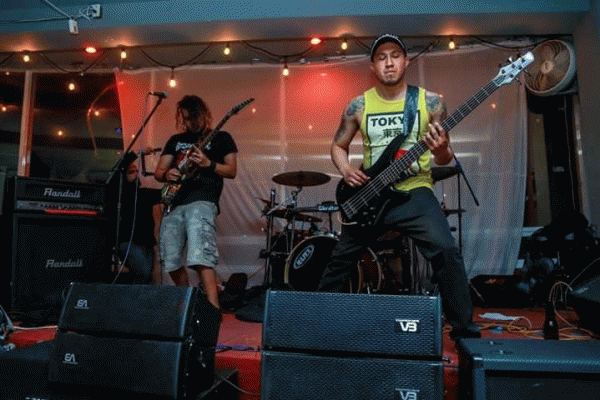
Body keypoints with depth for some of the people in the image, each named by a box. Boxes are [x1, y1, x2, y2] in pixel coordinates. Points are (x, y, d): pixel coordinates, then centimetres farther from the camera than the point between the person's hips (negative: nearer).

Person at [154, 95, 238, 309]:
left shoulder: (220, 137, 10)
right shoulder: (175, 140, 22)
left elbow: (231, 171, 3)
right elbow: (158, 172, 21)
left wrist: (208, 164, -15)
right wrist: (166, 174, -3)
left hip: (202, 201, -5)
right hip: (173, 204, 6)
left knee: (200, 256, -23)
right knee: (171, 261, 6)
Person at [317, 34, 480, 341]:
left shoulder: (430, 102, -1)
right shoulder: (359, 106, 3)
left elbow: (444, 160, 2)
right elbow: (338, 145, 13)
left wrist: (441, 151, -22)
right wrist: (346, 170, -7)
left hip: (414, 193, -2)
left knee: (446, 252, -21)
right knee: (340, 258, 10)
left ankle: (465, 330, -4)